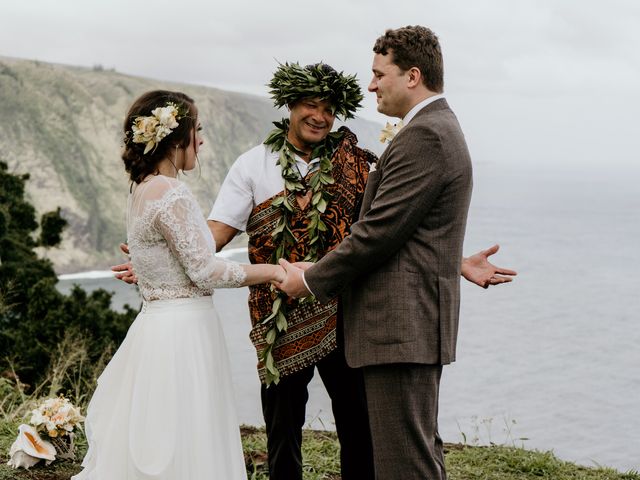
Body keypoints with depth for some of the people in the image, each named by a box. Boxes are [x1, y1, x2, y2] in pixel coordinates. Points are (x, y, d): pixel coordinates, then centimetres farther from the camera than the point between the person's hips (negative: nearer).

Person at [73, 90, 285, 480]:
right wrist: (273, 271, -6)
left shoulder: (144, 189, 12)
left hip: (158, 327, 9)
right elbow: (206, 272, -16)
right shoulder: (171, 192, -17)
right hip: (182, 334, -9)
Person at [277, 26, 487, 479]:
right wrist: (323, 269, 16)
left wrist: (312, 280, -7)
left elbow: (379, 231, -19)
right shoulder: (441, 129, 18)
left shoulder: (423, 136, -16)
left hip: (402, 325, -11)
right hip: (417, 324, 11)